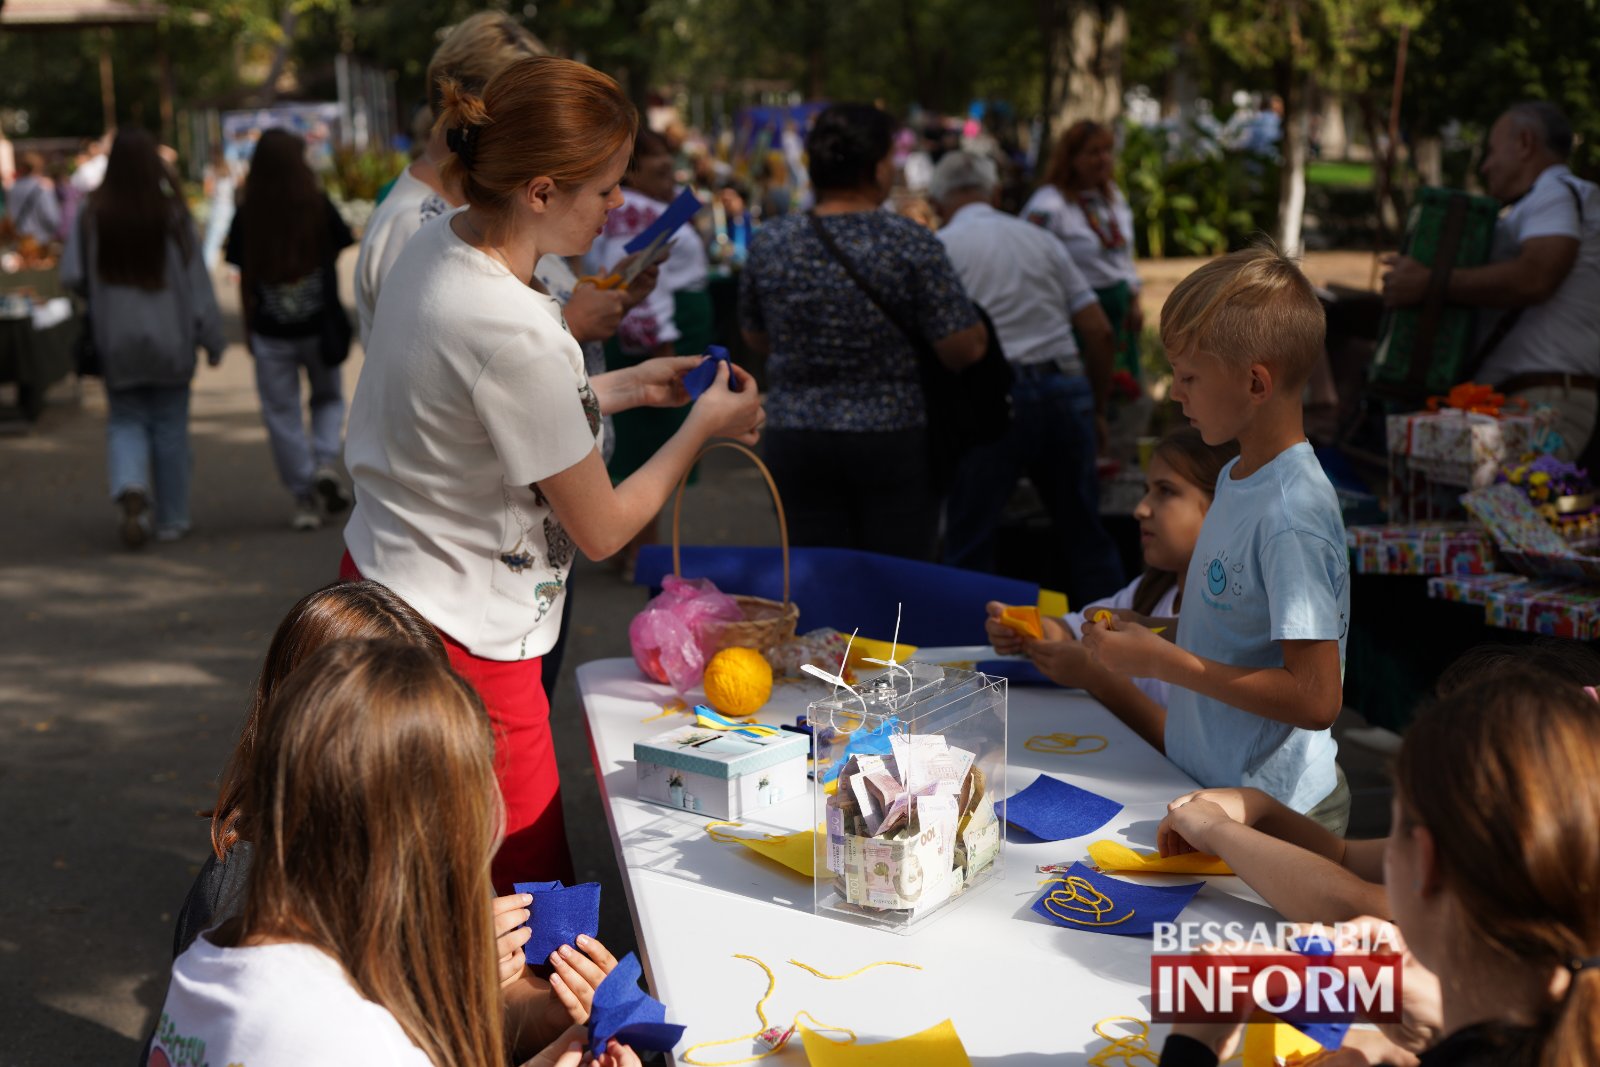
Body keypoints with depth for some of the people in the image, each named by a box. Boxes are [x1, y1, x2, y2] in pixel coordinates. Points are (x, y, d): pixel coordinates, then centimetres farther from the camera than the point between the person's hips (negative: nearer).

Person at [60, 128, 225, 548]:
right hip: (169, 337, -1)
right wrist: (212, 339, -1)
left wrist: (105, 293, 12)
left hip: (116, 340, 1)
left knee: (125, 422, 14)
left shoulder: (93, 217, -7)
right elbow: (197, 281, -8)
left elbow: (72, 276, -9)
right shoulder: (172, 214, -10)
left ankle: (131, 490, -13)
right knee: (170, 426, 12)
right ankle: (171, 520, 17)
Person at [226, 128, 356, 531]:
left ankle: (305, 498, 8)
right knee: (328, 397, 21)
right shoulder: (319, 205, -8)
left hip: (270, 331, 0)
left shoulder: (247, 215, -8)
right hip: (319, 324, 1)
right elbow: (343, 245, 4)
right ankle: (326, 462, -3)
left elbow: (238, 264, -3)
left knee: (281, 413, 8)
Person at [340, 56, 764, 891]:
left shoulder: (432, 245, 0)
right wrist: (702, 425, -2)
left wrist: (627, 387, 13)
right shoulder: (518, 337, -28)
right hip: (459, 645, -9)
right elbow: (600, 529, -16)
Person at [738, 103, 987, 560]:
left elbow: (755, 339, 13)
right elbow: (965, 350, -11)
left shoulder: (770, 243, 0)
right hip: (894, 443, -3)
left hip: (797, 441, 3)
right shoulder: (911, 244, -11)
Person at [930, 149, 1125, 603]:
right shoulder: (1040, 239, 14)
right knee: (1085, 536, 14)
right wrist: (1097, 409, 19)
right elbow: (1099, 331, 10)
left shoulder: (941, 247, 2)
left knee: (970, 546, 5)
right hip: (1067, 390, 4)